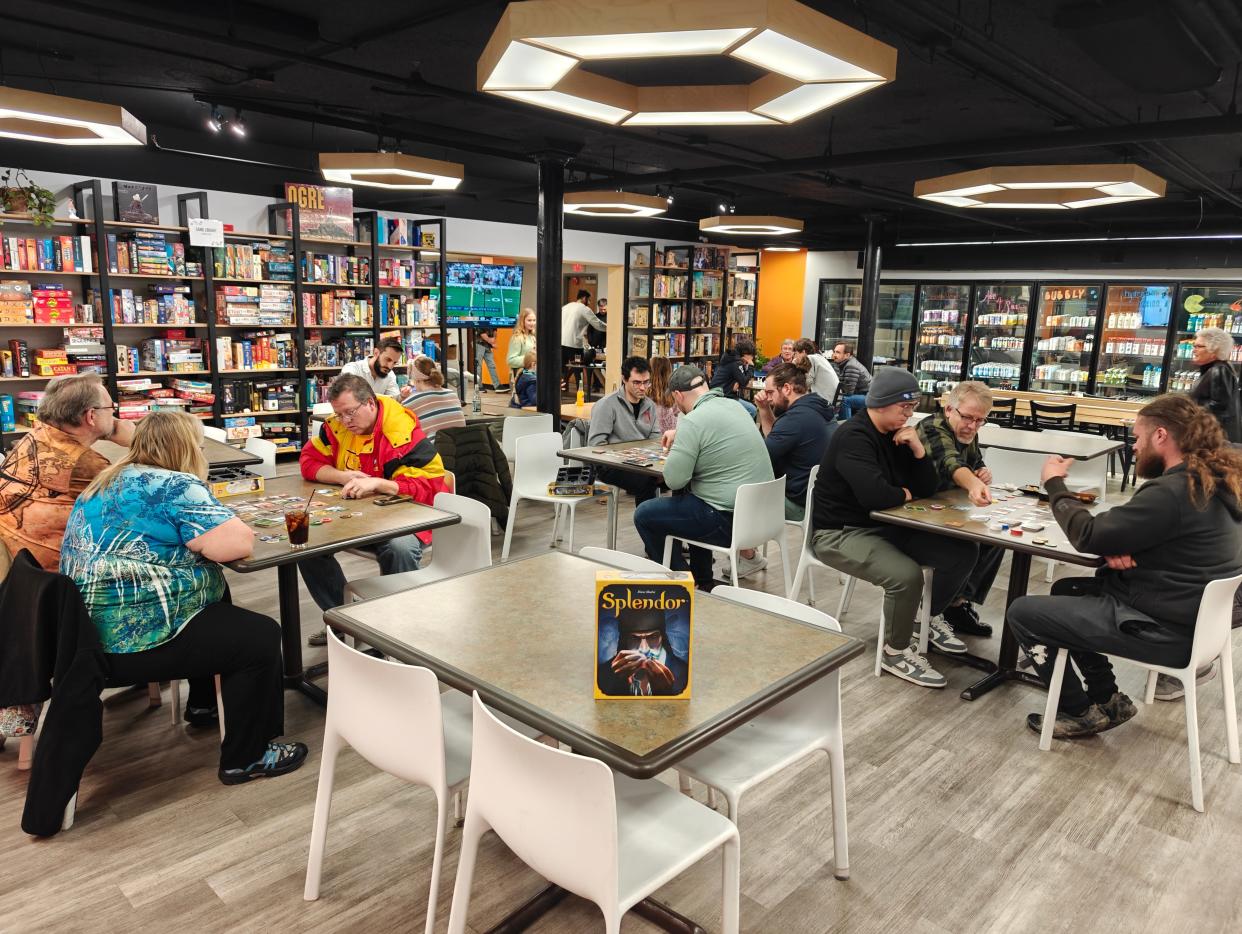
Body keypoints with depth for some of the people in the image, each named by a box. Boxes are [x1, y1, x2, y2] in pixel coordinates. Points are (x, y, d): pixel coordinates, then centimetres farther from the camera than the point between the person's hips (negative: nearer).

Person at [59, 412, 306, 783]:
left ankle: (204, 702, 39)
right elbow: (239, 543, -23)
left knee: (218, 602, 27)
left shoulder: (107, 481, 12)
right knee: (261, 635, -5)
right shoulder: (175, 486, -17)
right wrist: (208, 536, -2)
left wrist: (200, 537, 17)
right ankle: (246, 758, 5)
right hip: (131, 639, -10)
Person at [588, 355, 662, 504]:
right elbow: (596, 443, -11)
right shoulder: (606, 405, -6)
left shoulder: (649, 405, 14)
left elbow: (656, 438, 16)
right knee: (647, 482, -34)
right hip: (612, 465, -6)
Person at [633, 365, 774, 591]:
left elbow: (673, 480, -17)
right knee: (688, 494, 35)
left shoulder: (693, 422, -18)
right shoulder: (732, 405, 8)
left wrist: (675, 452, 2)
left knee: (643, 515, 5)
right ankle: (702, 580, 38)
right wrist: (679, 436, 26)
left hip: (730, 521, -9)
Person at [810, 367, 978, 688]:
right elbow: (873, 494, -34)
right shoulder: (853, 437, -20)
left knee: (963, 552, 1)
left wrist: (918, 449, -9)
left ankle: (932, 619, 25)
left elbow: (927, 488, 8)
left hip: (886, 526, 9)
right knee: (907, 575, -32)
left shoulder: (896, 434, 7)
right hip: (841, 533, -9)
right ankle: (896, 652, -7)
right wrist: (904, 494, -12)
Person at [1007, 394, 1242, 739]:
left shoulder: (1172, 492, -27)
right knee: (1065, 590, 25)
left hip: (1164, 629, -10)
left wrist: (1054, 483, -7)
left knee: (1022, 612, -7)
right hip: (1189, 613, 10)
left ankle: (1081, 712, 9)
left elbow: (1087, 535, -21)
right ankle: (1107, 699, 22)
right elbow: (1143, 532, 15)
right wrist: (1118, 546, -7)